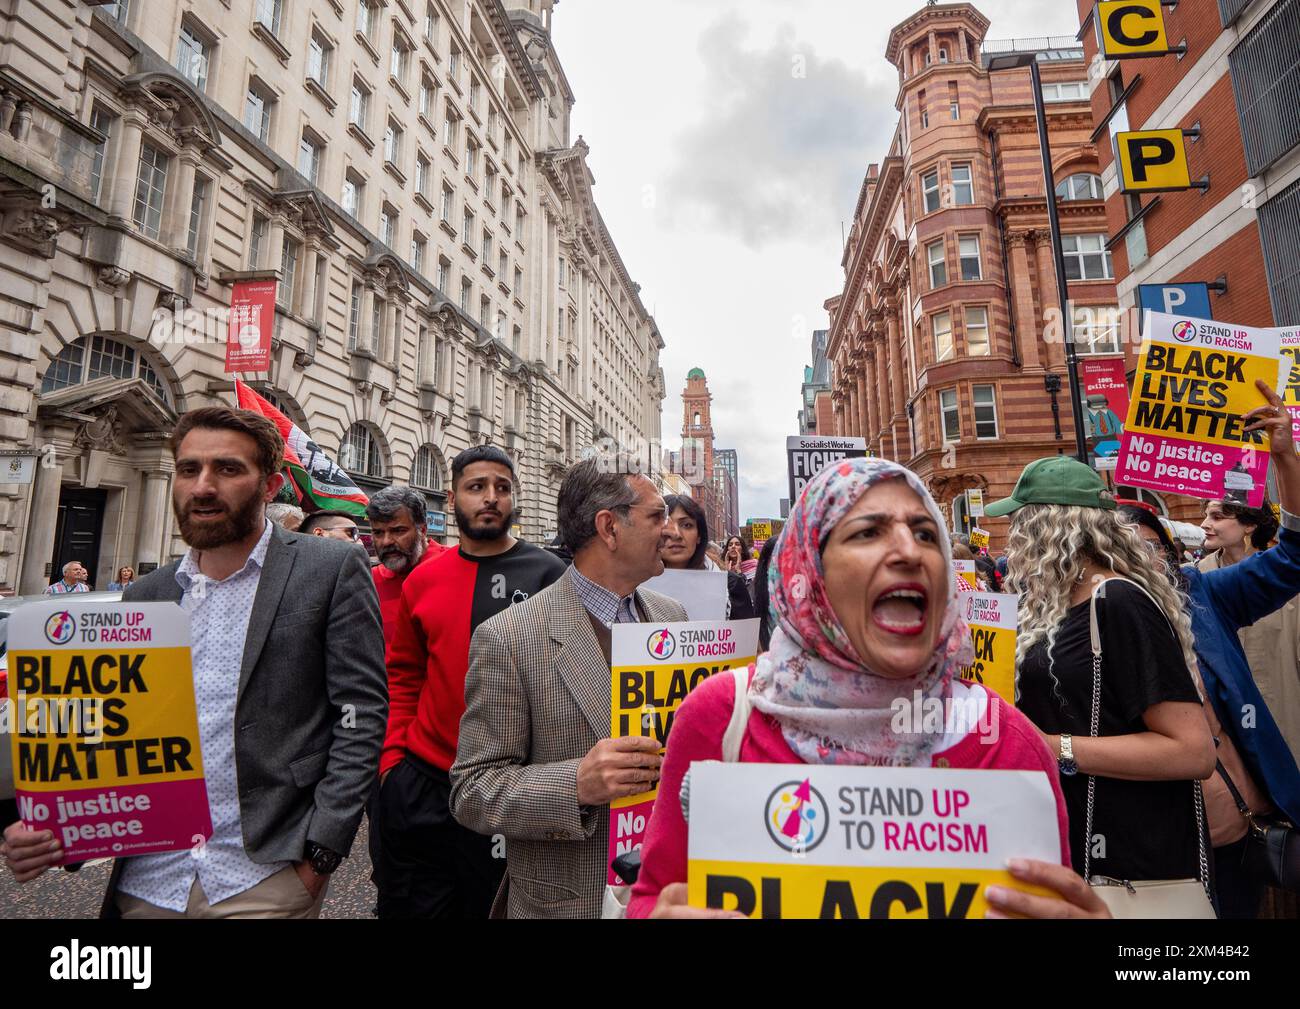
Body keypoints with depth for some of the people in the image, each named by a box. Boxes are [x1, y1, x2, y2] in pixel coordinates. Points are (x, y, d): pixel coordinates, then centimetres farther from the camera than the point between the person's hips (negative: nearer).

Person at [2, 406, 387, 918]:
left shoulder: (332, 570, -9)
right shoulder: (145, 595, 7)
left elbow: (361, 714, -11)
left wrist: (319, 852, -15)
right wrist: (51, 828, -6)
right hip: (146, 881, 5)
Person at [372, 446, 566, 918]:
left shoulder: (548, 574, -10)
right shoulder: (423, 580, 1)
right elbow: (403, 678, 10)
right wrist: (392, 757, 3)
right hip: (419, 784, 3)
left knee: (496, 905, 16)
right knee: (410, 905, 20)